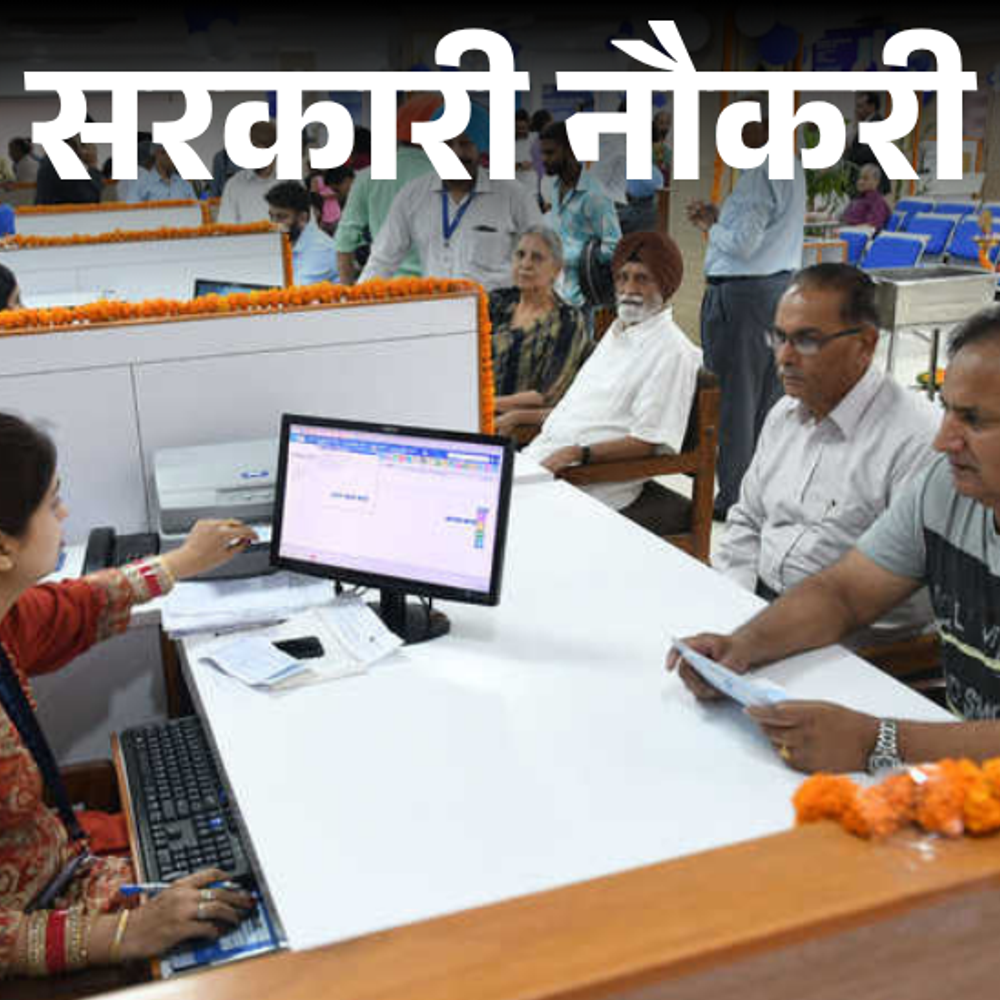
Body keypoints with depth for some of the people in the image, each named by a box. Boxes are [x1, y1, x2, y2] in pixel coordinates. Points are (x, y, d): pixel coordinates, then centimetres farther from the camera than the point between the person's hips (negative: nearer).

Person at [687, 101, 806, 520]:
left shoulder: (761, 173, -18)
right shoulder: (792, 166, 13)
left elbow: (741, 244, -20)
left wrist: (710, 226, -2)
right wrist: (718, 218, 13)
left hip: (742, 294, -10)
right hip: (782, 286, 10)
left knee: (733, 396, -2)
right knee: (770, 394, 14)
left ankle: (732, 498, 5)